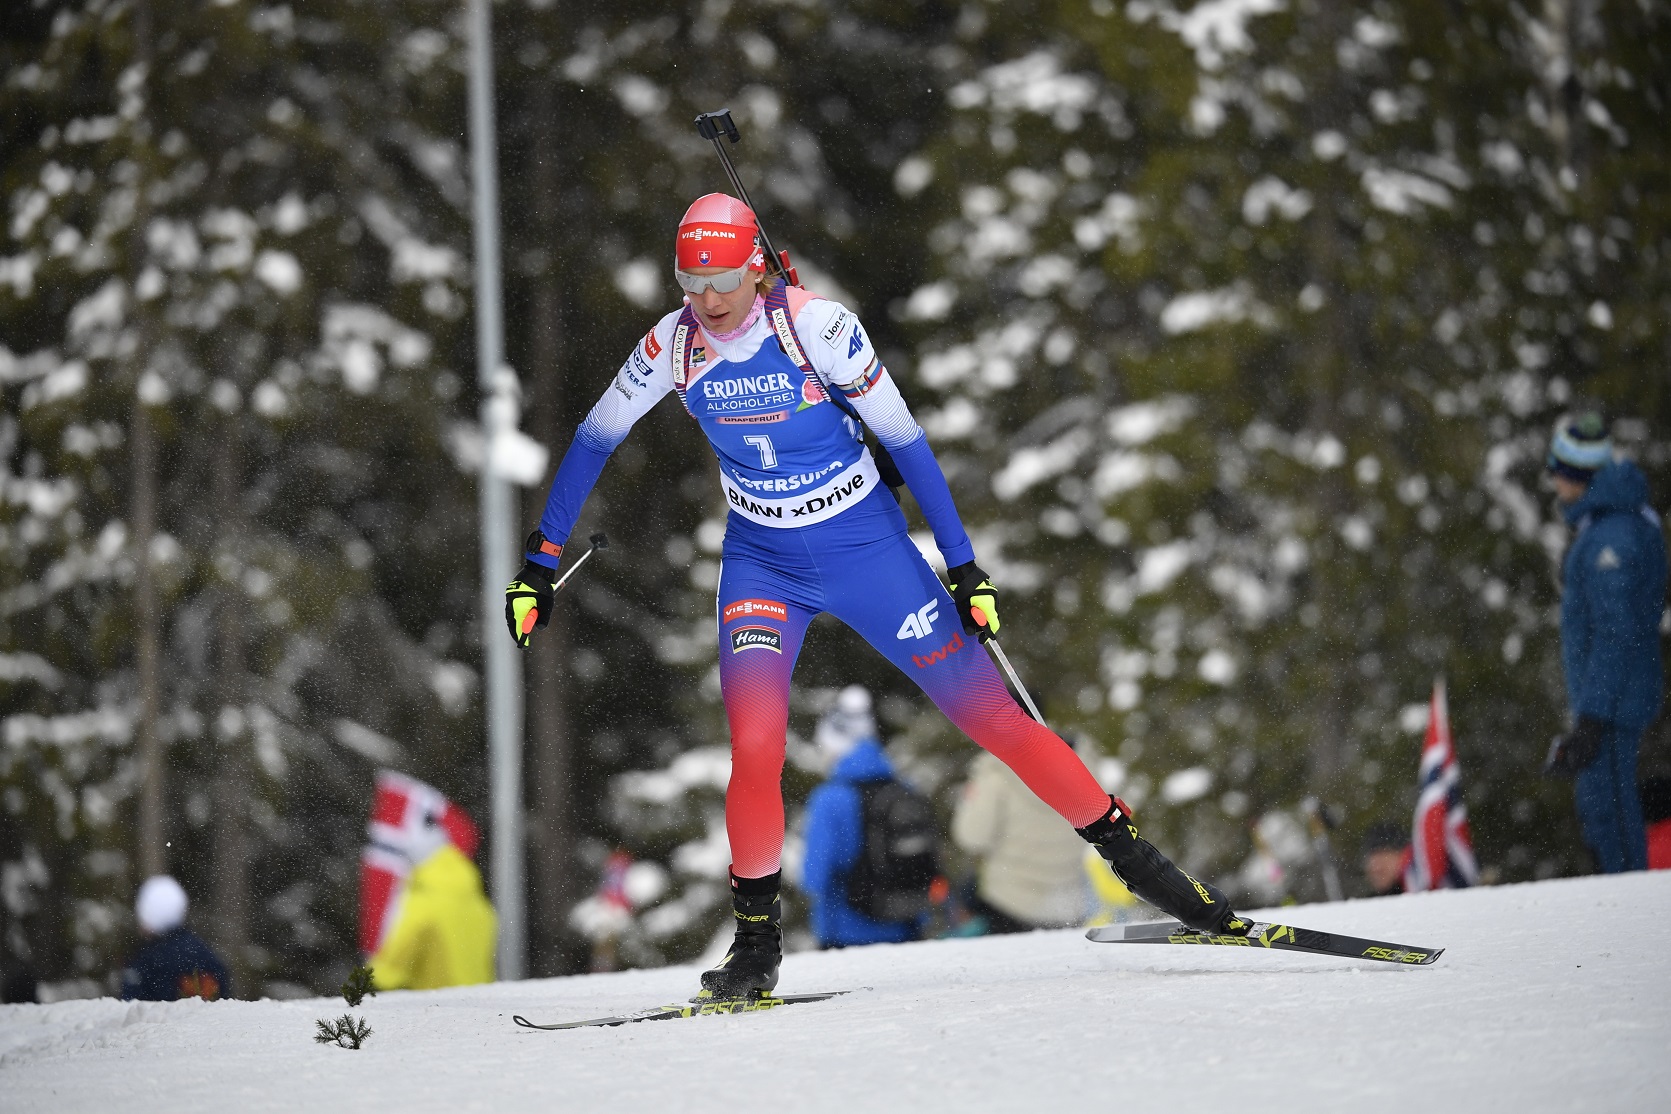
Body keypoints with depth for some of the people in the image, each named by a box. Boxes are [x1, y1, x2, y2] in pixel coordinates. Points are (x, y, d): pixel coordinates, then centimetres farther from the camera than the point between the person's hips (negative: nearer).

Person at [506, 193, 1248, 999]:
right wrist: (540, 562, 3)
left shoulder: (818, 327, -21)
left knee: (989, 713, -1)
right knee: (754, 742, -19)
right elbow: (594, 440, 3)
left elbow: (903, 440, -14)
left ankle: (1128, 852, 13)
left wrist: (963, 566, -13)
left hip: (865, 547, -2)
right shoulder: (673, 345, -11)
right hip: (760, 561, 2)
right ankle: (755, 942, -2)